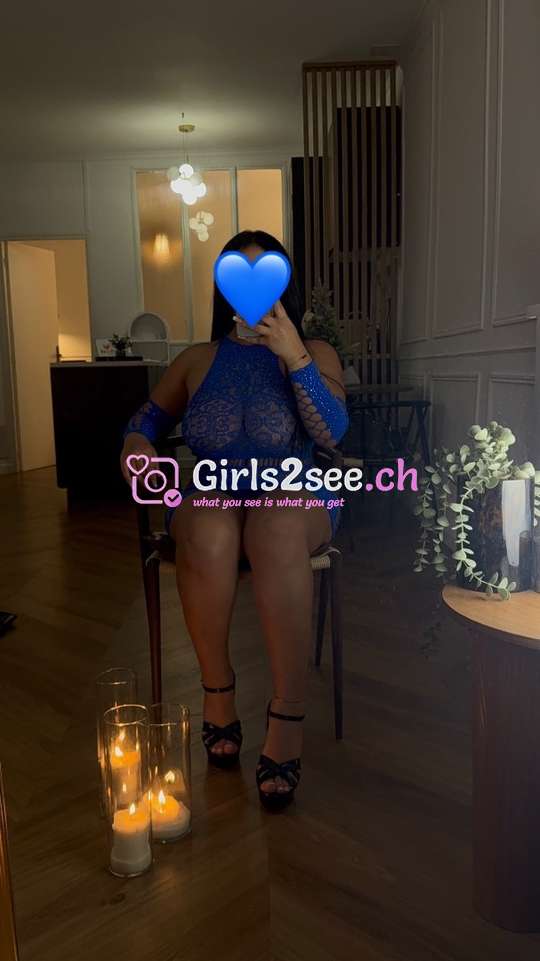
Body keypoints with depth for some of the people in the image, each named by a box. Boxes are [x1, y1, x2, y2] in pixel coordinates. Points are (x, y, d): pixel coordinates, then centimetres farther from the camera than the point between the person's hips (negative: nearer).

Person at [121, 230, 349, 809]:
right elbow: (150, 415, 26)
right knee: (209, 530, -36)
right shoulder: (197, 360, 16)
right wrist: (135, 443, 2)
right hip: (211, 498, 2)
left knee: (277, 528, -39)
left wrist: (295, 358, -18)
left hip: (296, 501, -1)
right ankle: (216, 689, -17)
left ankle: (288, 717, -33)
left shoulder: (316, 353, 10)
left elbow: (331, 432, -5)